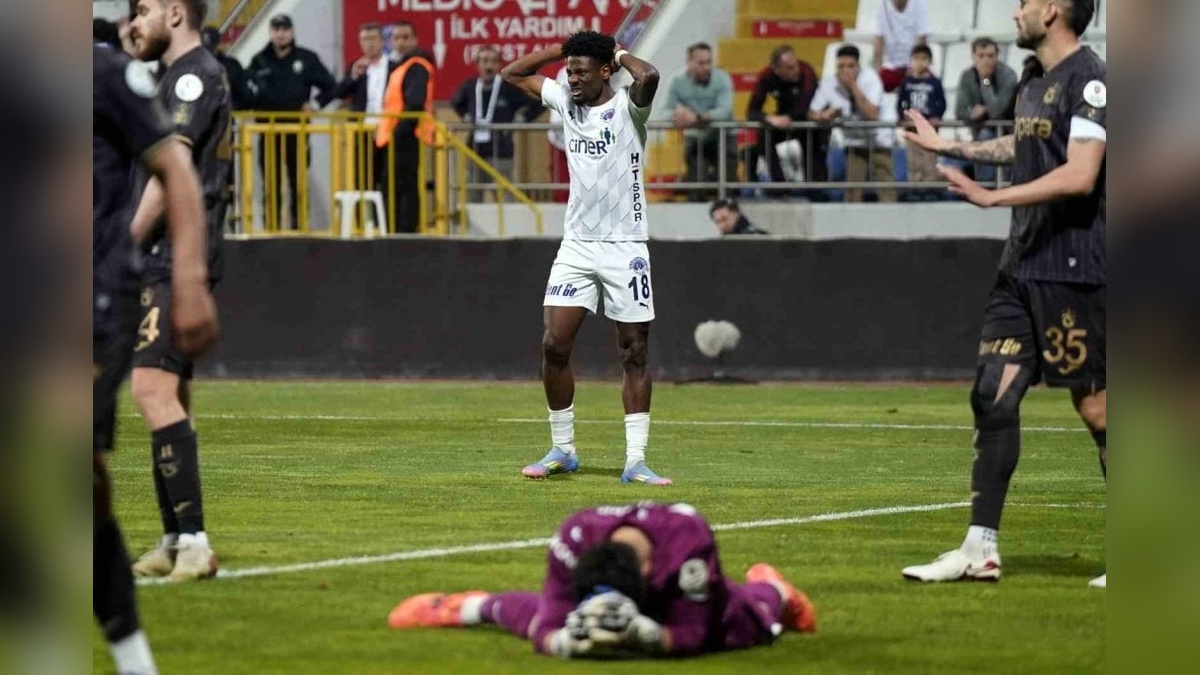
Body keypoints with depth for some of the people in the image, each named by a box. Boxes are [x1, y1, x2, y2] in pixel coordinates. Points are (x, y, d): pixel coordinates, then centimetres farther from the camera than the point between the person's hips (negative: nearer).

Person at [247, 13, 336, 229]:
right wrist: (255, 108, -10)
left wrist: (315, 105, 0)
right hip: (268, 129, 1)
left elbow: (329, 87, 11)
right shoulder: (260, 61, 9)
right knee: (271, 183, 1)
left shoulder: (307, 59, 7)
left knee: (299, 180, 1)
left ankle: (299, 225, 3)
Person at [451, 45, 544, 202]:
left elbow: (538, 103, -3)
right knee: (472, 201, 8)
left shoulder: (509, 87, -7)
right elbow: (456, 103, 29)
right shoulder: (470, 87, 6)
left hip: (500, 153, -5)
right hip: (475, 152, 5)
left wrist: (521, 120, -4)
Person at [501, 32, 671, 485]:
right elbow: (513, 74, 19)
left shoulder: (626, 106, -8)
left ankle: (635, 461, 0)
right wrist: (563, 48, 8)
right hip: (576, 245, 5)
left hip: (624, 248, -5)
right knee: (554, 346, -4)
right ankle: (562, 451, 8)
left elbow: (648, 77, -31)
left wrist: (619, 54, -10)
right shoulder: (566, 100, 8)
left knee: (635, 353, -1)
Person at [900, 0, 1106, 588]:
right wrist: (949, 147, 43)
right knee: (993, 396, 3)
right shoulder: (1034, 87, 14)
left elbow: (1079, 175, -24)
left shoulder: (1088, 79, -13)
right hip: (1022, 268, 9)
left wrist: (992, 197, -22)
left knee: (1094, 406, -4)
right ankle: (980, 549, 6)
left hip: (1071, 270, -9)